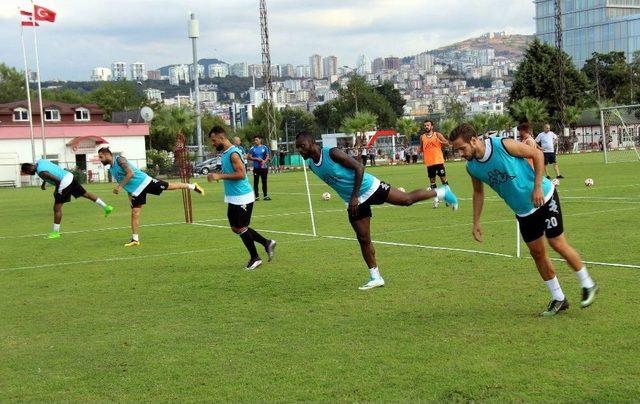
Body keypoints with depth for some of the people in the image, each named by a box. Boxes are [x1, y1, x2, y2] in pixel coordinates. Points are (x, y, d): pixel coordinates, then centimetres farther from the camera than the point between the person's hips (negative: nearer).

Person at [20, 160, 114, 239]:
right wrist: (44, 183, 25)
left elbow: (57, 180, -23)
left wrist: (56, 191, -7)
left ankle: (55, 232, 6)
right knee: (85, 194, 19)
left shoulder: (41, 172, -20)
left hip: (64, 182, -9)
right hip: (69, 176, 9)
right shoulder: (40, 161, 7)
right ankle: (106, 207, 22)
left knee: (57, 208, 0)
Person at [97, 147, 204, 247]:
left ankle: (193, 186, 22)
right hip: (135, 191, 7)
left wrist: (119, 186, -27)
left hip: (144, 181, -7)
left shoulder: (119, 159, -15)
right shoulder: (111, 170, 12)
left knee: (169, 186, 2)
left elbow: (130, 173, -25)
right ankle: (135, 239, 6)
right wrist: (129, 194, 17)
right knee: (134, 214, 1)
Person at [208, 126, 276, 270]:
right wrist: (217, 175, 7)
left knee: (241, 228, 0)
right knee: (236, 228, 13)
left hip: (242, 197, -10)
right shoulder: (225, 153, 11)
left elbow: (241, 174, -26)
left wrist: (220, 176, -25)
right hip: (233, 198, 10)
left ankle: (255, 258, 14)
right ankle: (267, 243, 21)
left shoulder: (233, 153, -18)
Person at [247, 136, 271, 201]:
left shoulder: (264, 147, 6)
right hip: (256, 168, -1)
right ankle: (257, 196, 3)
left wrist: (264, 161, -17)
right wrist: (256, 159, -12)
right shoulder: (252, 148, 3)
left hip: (264, 167, 1)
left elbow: (268, 156, 2)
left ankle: (265, 195, 13)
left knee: (264, 182, 6)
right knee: (256, 182, -2)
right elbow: (249, 157, 0)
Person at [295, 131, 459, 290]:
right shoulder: (312, 166, -1)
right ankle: (375, 277, 13)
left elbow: (359, 167, -23)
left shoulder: (332, 153, -24)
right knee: (363, 239, 4)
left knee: (407, 199, -2)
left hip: (369, 187, -6)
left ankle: (442, 192, 22)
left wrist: (354, 196, -25)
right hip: (352, 201, 6)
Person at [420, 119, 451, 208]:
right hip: (429, 163, 3)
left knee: (443, 178, -1)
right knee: (432, 181, 6)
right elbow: (421, 148, 20)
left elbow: (447, 143, 0)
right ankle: (436, 199, 14)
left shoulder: (437, 135, 0)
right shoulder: (422, 137, 8)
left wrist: (440, 142, -17)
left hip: (439, 161, -3)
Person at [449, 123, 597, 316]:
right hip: (523, 212, 6)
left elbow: (537, 154, -14)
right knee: (537, 252, 5)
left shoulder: (503, 145, -25)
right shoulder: (472, 167, -7)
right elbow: (478, 192, 11)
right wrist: (476, 222, 8)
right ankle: (559, 299, 18)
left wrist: (538, 187, -20)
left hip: (544, 198, -5)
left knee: (558, 244, -5)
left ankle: (588, 285, 14)